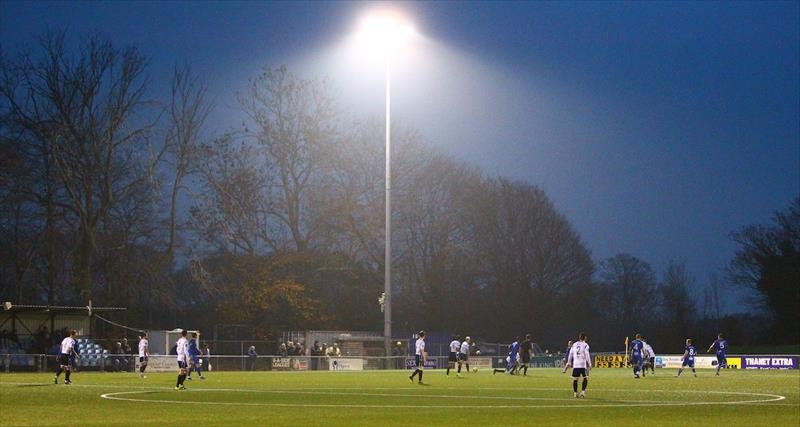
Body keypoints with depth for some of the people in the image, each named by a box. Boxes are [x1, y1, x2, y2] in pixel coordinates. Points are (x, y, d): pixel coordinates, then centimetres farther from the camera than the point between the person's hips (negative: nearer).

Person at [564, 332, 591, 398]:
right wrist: (590, 364, -3)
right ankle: (583, 392, -5)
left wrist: (569, 363, 24)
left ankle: (575, 393, 12)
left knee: (575, 379, 9)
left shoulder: (574, 345, 12)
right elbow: (587, 355, -8)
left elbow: (570, 354, 15)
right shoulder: (585, 345, -3)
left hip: (575, 364, 4)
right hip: (583, 364, -4)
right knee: (586, 378, 6)